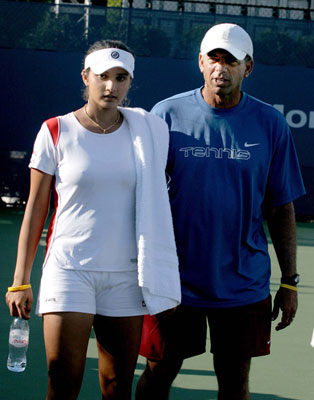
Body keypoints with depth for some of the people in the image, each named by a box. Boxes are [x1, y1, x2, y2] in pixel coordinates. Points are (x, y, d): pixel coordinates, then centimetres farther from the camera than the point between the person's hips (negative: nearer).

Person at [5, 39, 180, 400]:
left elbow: (156, 203, 15)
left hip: (125, 276, 2)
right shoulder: (55, 132, -1)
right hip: (68, 271, -2)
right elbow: (35, 209, 2)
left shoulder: (148, 132, 5)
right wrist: (20, 280, 0)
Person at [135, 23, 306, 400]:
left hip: (244, 285, 1)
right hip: (174, 281, -1)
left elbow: (281, 209, 5)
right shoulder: (167, 114, -3)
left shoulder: (271, 124, 0)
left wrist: (290, 282, 3)